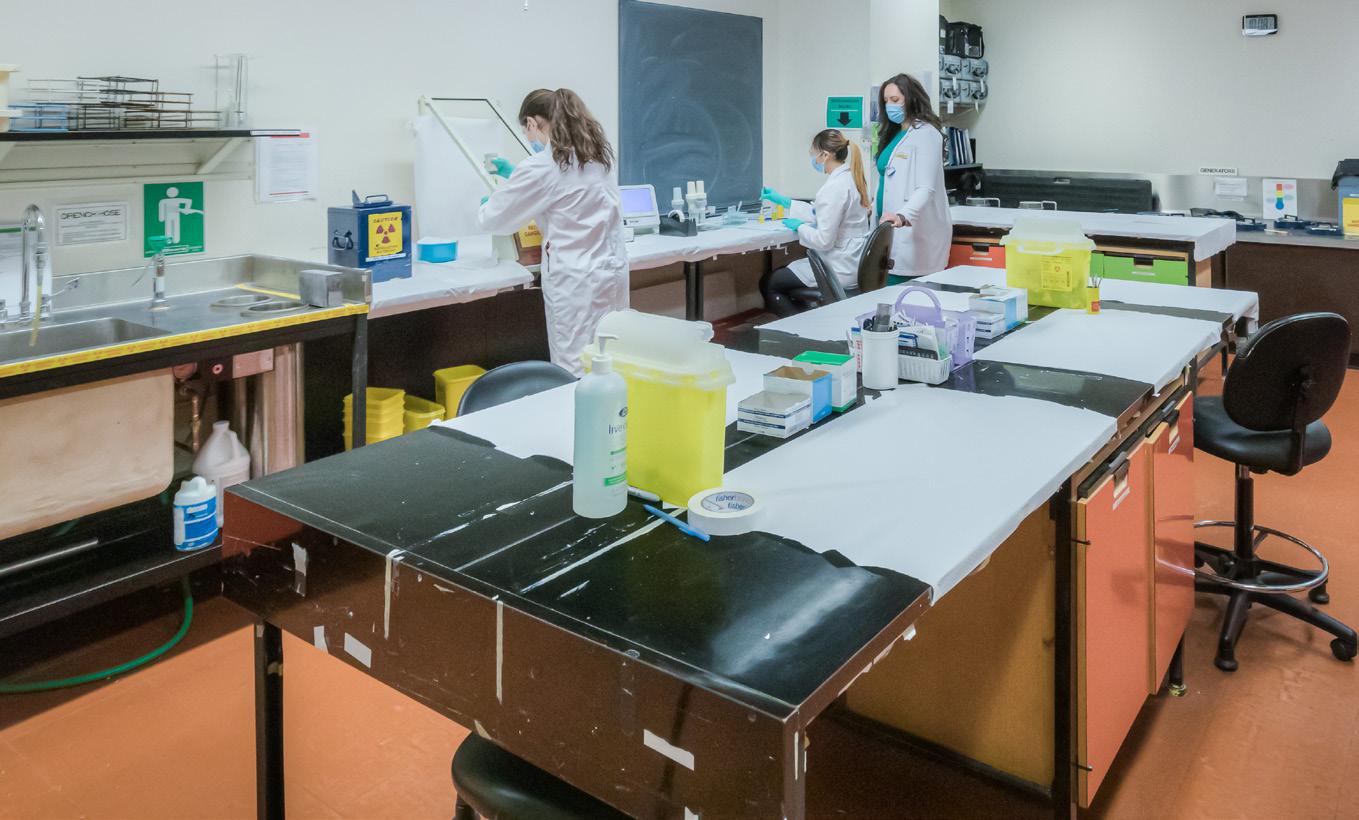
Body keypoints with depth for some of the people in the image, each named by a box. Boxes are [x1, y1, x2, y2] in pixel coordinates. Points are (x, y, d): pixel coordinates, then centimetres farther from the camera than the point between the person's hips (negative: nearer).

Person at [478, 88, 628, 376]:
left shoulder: (542, 166, -11)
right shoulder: (596, 152, 11)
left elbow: (493, 218, 0)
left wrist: (484, 206, 22)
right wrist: (515, 174, 35)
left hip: (576, 281, -8)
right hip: (613, 270, 8)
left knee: (576, 375, -1)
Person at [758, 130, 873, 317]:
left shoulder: (835, 187, -23)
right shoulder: (851, 178, 8)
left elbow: (824, 240, -24)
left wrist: (799, 226, -5)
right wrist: (784, 201, 23)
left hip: (840, 270, -10)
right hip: (854, 264, 10)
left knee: (768, 284, 4)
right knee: (781, 273, 25)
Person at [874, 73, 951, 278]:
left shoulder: (925, 133, -8)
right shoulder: (894, 134, 19)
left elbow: (926, 188, -20)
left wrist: (903, 216, -35)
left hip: (915, 231, -8)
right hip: (892, 230, 8)